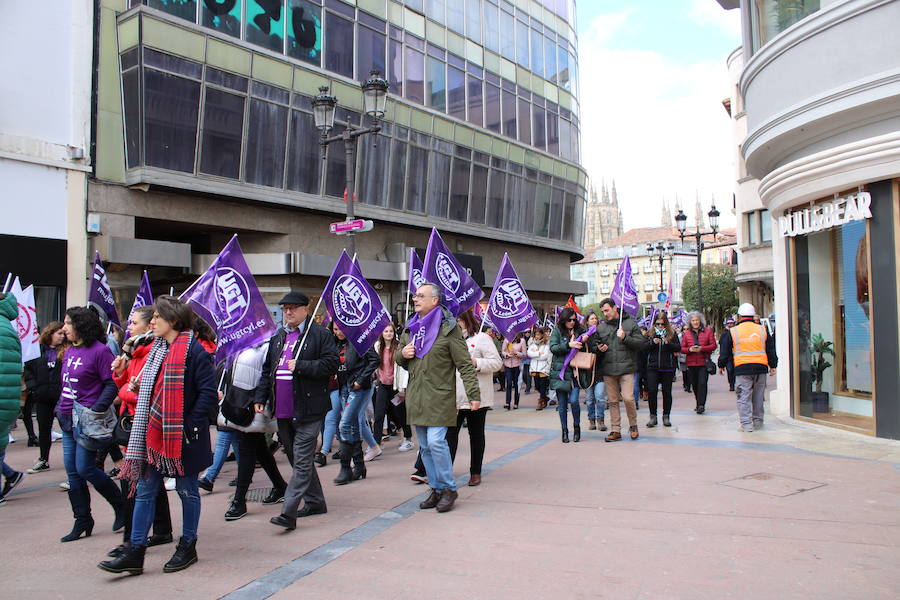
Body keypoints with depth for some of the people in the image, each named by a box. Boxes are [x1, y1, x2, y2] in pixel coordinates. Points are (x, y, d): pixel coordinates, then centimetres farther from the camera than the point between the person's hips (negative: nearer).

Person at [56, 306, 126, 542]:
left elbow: (112, 385, -16)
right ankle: (82, 521, 20)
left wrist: (95, 411, -22)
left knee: (85, 469, -6)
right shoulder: (69, 351, 11)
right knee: (72, 470, 9)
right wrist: (61, 407, 12)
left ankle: (121, 506, 15)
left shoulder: (100, 351, -13)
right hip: (68, 419, 8)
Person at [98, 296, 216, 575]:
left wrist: (191, 426, -19)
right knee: (145, 491, 8)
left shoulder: (193, 349, -14)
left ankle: (188, 546, 24)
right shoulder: (157, 348, 12)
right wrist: (139, 387, 3)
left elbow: (208, 392, -17)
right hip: (154, 432, 8)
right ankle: (135, 553, 15)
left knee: (187, 489, 8)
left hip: (182, 436, -8)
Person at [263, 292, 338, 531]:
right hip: (283, 410, 8)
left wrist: (300, 366, -18)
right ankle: (315, 502, 29)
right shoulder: (278, 337, 17)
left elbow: (331, 365, -14)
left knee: (302, 461, -7)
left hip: (307, 410, -8)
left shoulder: (320, 335, -6)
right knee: (297, 459, 16)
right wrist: (261, 397, 13)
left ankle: (288, 512, -8)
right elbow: (267, 369, 21)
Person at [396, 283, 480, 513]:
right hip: (416, 397, 7)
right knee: (425, 446, 10)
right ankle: (436, 489, 22)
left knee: (436, 441, -13)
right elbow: (399, 357, 24)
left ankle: (448, 488, 5)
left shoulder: (448, 328, -7)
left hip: (439, 396, -7)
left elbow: (465, 364, -9)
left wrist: (474, 394, -14)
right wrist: (402, 353, 0)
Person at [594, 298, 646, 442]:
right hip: (608, 369, 3)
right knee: (613, 401, 8)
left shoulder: (630, 323, 1)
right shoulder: (601, 327, 10)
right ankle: (615, 431, 16)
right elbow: (594, 345, 19)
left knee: (628, 398, -9)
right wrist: (598, 348, -3)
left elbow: (641, 343, -2)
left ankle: (633, 425, 15)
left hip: (626, 367, -3)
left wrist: (625, 338, -16)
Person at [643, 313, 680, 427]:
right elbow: (643, 347, 0)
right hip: (652, 367, 0)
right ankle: (653, 417, 6)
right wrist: (652, 342, -17)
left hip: (668, 367, 0)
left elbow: (678, 348, -1)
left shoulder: (672, 333, 5)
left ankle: (666, 417, 16)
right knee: (651, 391, -5)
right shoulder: (649, 333, 7)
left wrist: (668, 342, -17)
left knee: (667, 392, 5)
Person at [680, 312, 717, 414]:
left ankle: (701, 405, -11)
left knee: (702, 383, -12)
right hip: (691, 363, 3)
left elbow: (713, 346, -1)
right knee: (694, 385, 8)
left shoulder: (708, 331, 4)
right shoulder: (686, 333, 10)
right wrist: (690, 349, -13)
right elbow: (682, 348, 7)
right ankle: (699, 404, 22)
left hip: (703, 362, -3)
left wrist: (702, 348, -16)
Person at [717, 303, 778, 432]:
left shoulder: (732, 332, 0)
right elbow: (771, 350, 14)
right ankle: (758, 422, 22)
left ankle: (747, 425, -4)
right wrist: (773, 366, 22)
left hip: (742, 368, -3)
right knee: (758, 397, 13)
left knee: (744, 397, 0)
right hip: (760, 368, 3)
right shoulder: (762, 330, 8)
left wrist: (721, 365, 19)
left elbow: (725, 351, 6)